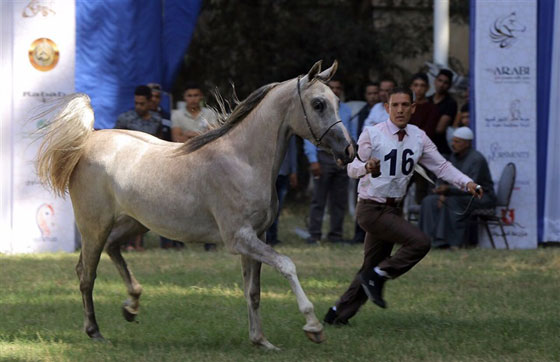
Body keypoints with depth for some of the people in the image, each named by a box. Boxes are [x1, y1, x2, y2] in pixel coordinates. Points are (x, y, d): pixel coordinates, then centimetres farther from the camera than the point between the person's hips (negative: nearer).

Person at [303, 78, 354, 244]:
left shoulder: (346, 110, 16)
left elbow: (352, 135, 18)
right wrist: (313, 160, -13)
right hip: (324, 157, -5)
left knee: (339, 200, 6)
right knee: (319, 198, -6)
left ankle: (336, 234, 13)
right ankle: (314, 235, -5)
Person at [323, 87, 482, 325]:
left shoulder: (418, 137, 5)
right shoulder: (372, 134, -11)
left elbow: (441, 166, 4)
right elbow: (352, 169, -15)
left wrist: (467, 183, -12)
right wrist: (366, 167, -38)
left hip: (393, 209, 7)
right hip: (372, 209, -7)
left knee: (372, 267, 11)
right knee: (420, 242, -20)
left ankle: (338, 314, 20)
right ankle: (375, 277, -8)